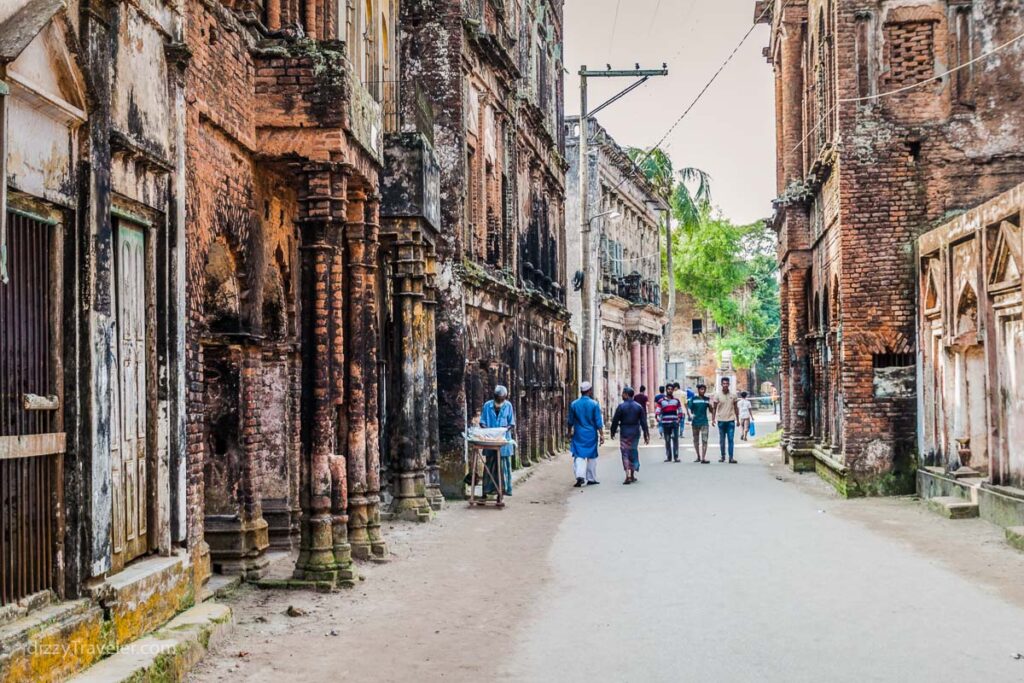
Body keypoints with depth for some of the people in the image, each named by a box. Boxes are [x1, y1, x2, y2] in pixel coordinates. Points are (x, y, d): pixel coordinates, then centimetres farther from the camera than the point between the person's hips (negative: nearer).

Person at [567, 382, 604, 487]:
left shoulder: (574, 404, -1)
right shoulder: (594, 404, -8)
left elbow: (570, 421, 8)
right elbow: (598, 422, -9)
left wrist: (570, 431, 23)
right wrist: (601, 435, -4)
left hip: (578, 435, 1)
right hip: (591, 434, -1)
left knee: (579, 456, 1)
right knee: (592, 457, 12)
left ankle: (580, 475, -19)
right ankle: (591, 479, 19)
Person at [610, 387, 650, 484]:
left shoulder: (621, 406, -9)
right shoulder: (639, 406, 2)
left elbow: (615, 421, -7)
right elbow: (643, 422, 2)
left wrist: (613, 432, 6)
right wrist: (646, 434, 6)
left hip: (625, 432, -4)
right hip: (635, 432, 4)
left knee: (625, 453, -2)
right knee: (634, 452, 15)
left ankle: (628, 475, -15)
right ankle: (632, 475, 22)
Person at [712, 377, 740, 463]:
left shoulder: (733, 395, 4)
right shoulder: (717, 395, -1)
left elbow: (735, 408, 11)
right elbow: (714, 408, 2)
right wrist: (713, 419, -7)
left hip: (731, 420, 0)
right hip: (721, 420, 0)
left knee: (731, 439, -5)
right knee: (722, 440, 7)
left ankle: (731, 457, -5)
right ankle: (723, 456, 16)